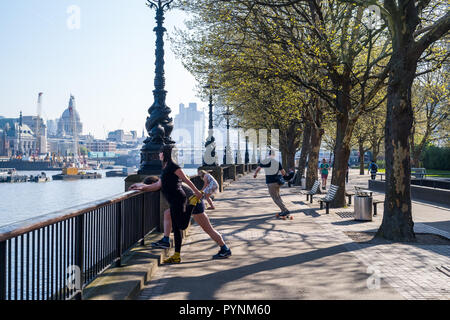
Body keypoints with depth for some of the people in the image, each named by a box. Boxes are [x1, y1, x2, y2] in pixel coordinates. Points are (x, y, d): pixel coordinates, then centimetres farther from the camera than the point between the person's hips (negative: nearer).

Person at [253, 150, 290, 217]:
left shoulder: (264, 161, -2)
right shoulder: (277, 162, -1)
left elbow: (258, 168, 19)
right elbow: (283, 173, 3)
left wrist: (255, 174, 40)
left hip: (270, 183, -4)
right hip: (277, 181, 4)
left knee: (276, 199, -1)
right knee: (277, 196, 22)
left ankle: (285, 210, -13)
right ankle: (283, 211, 19)